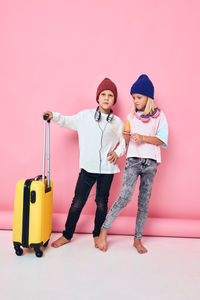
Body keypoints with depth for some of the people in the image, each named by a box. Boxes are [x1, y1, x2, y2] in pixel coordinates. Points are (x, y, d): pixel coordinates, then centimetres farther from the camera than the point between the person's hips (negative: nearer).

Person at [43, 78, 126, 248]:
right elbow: (68, 122, 15)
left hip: (107, 169, 1)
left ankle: (97, 235, 31)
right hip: (87, 167, 0)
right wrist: (54, 116, -2)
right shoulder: (85, 116, 4)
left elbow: (124, 142, 15)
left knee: (102, 203, 10)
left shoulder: (117, 122, 5)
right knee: (78, 202, 3)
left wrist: (117, 152, -3)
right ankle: (67, 235, 21)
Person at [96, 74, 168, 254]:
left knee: (144, 202, 5)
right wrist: (126, 137, -12)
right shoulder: (131, 117, 11)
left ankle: (138, 239, 17)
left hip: (150, 162, 1)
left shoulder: (159, 116, 6)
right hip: (133, 160, 0)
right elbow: (125, 144, 10)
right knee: (125, 197, -15)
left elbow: (162, 140, -3)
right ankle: (104, 230, 0)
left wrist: (143, 138, -16)